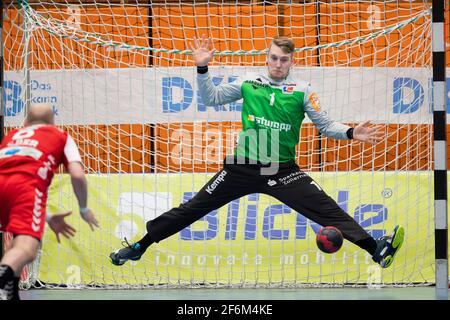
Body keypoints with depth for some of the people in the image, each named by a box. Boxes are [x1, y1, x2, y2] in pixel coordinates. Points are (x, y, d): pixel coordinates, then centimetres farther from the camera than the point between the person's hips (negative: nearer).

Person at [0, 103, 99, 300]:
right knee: (27, 249, -18)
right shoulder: (61, 137, 29)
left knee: (22, 237, 29)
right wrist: (84, 209, 32)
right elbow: (77, 175, 14)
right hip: (27, 183, -4)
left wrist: (46, 218, 47)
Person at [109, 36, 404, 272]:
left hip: (283, 171, -1)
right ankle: (140, 246, 12)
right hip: (242, 167, 1)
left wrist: (351, 133, -17)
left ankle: (376, 249, -20)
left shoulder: (302, 90, 0)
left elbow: (324, 125, 0)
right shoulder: (249, 83, 4)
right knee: (192, 209, 3)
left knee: (329, 210, -16)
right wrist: (202, 68, -3)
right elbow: (212, 98, 10)